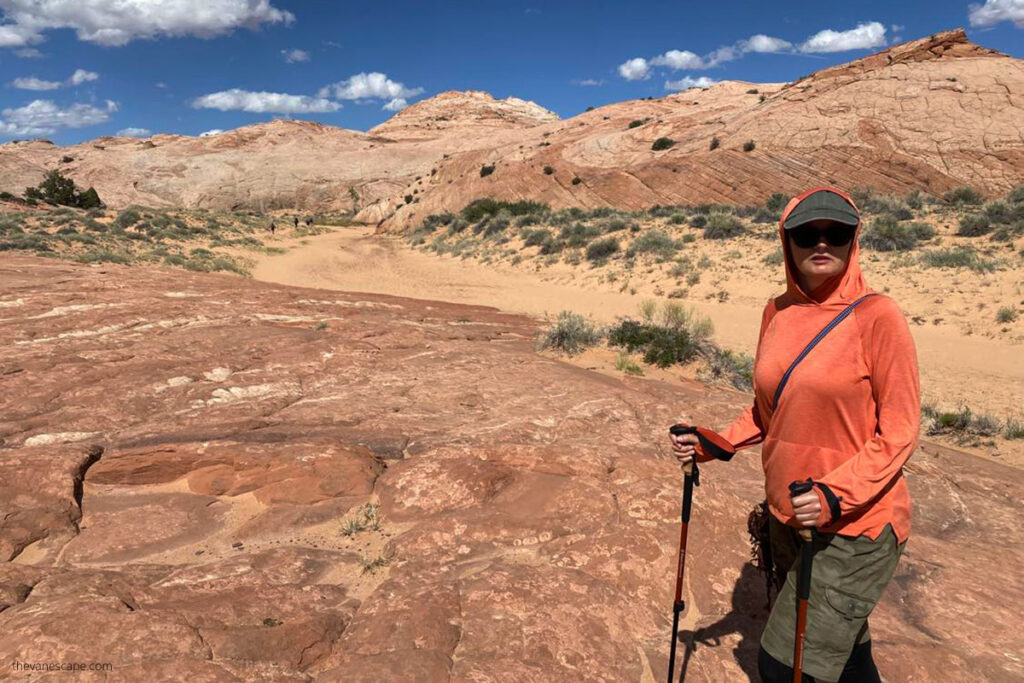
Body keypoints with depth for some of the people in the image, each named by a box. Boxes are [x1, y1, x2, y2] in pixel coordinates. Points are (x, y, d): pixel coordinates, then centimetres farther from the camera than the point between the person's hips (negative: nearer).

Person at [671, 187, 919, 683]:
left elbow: (899, 432, -14)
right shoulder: (777, 312, 2)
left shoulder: (876, 316, -15)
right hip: (786, 519, 6)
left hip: (855, 526, -6)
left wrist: (836, 495, -25)